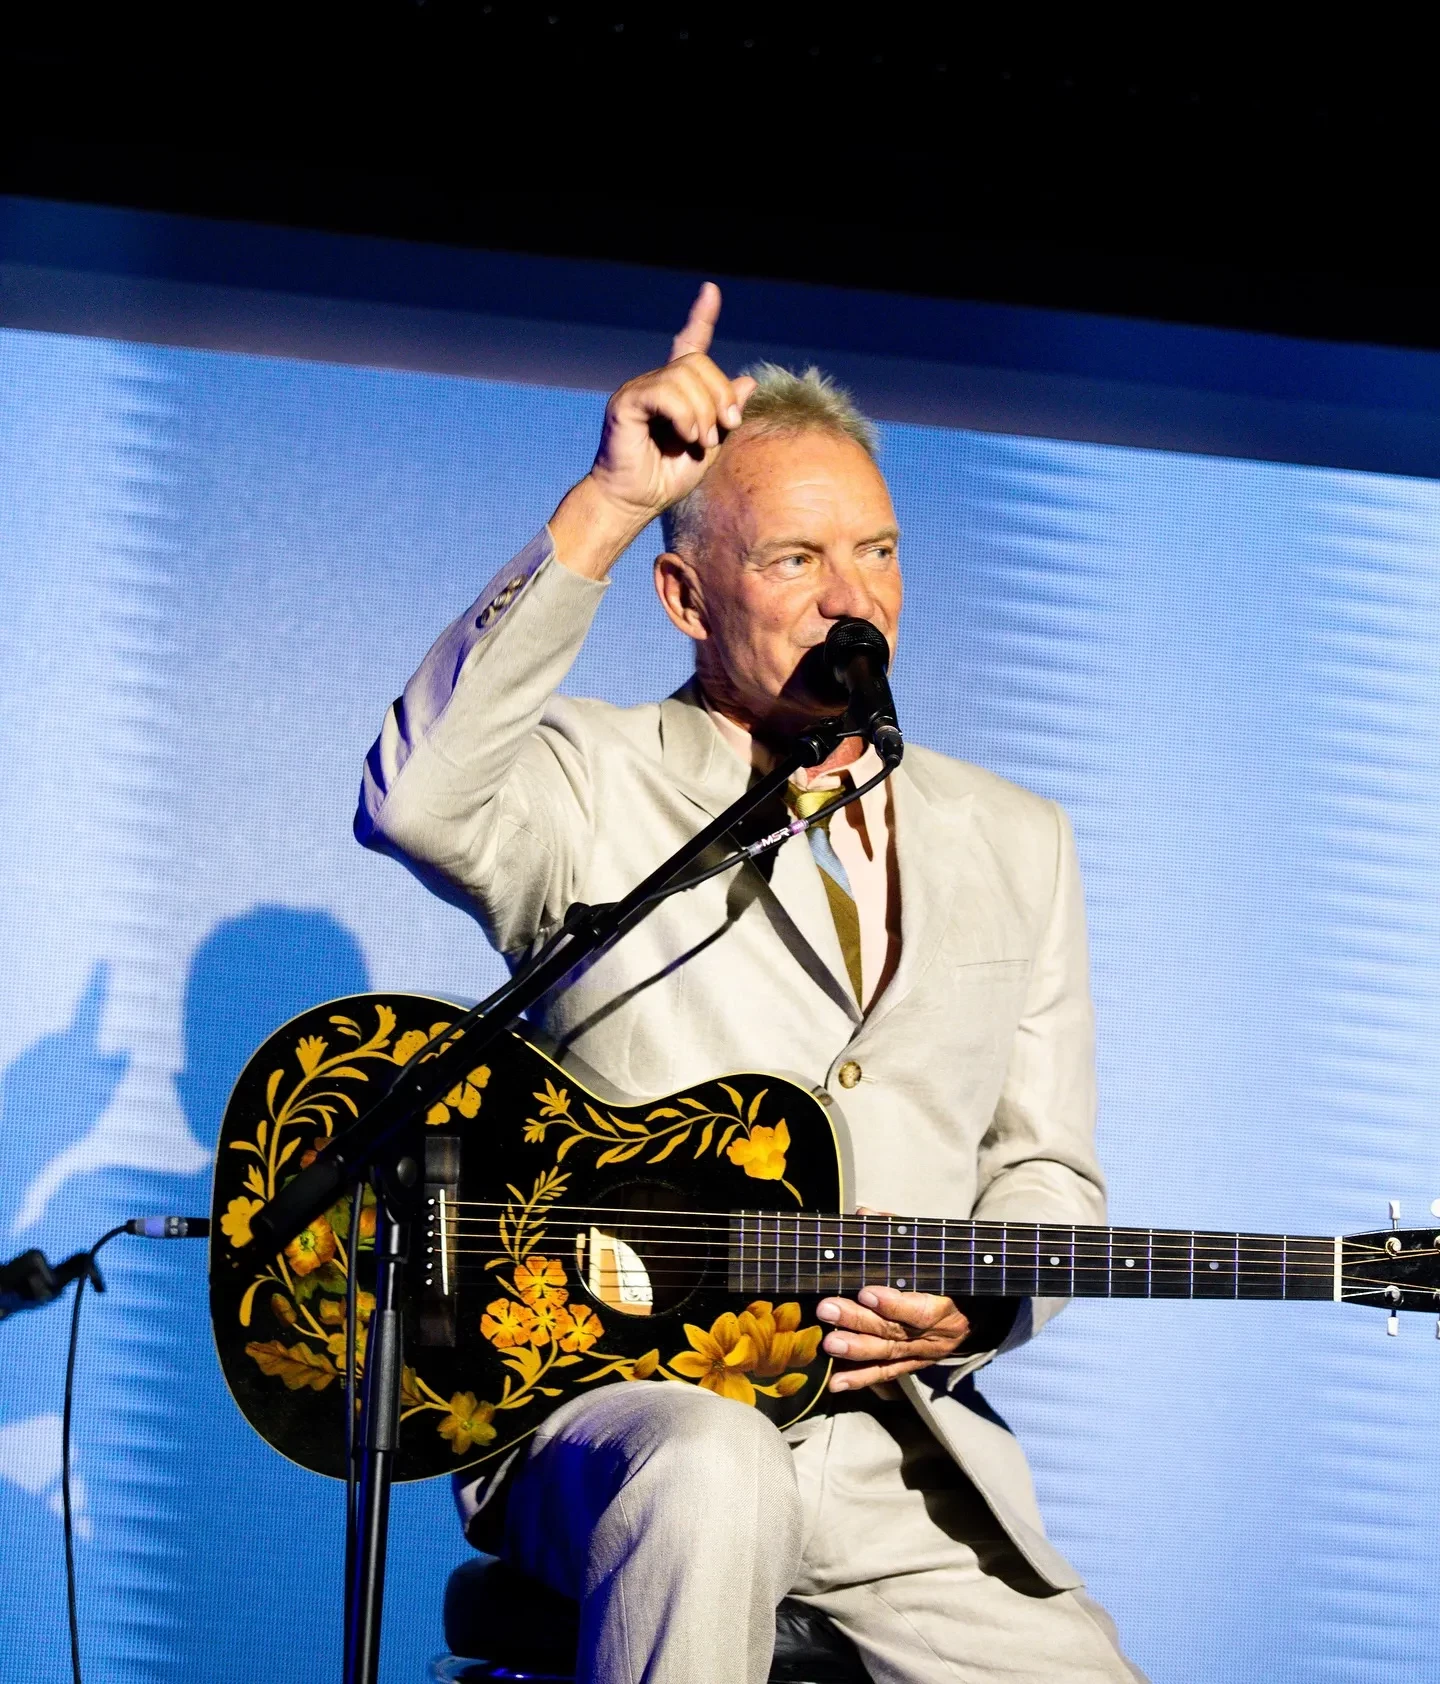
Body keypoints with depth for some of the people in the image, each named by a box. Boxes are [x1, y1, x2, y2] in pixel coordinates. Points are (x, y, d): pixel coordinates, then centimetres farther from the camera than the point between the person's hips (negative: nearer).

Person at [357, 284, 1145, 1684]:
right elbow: (418, 804, -23)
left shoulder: (1015, 846, 16)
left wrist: (973, 1304, -6)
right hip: (613, 1401, -4)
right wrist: (603, 510, -26)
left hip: (900, 1445, 5)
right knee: (713, 1471, -37)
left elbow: (1045, 1170, 17)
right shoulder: (593, 786, 1)